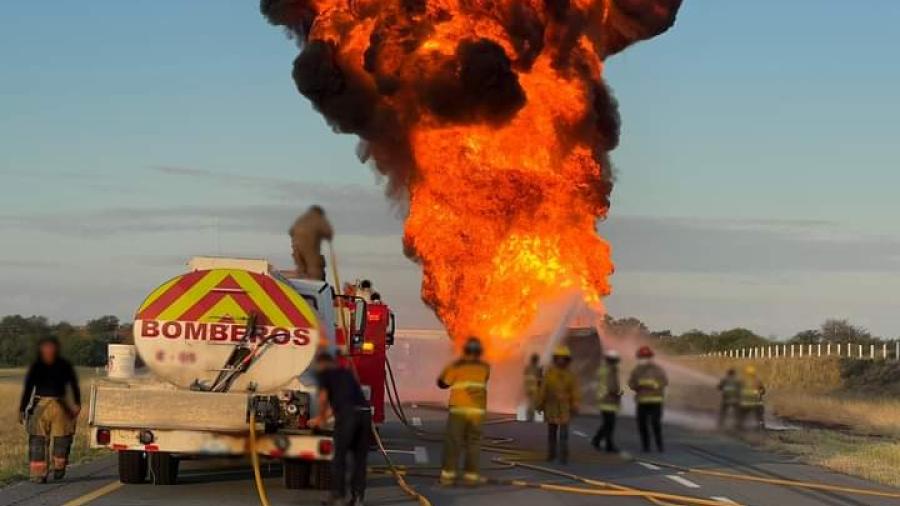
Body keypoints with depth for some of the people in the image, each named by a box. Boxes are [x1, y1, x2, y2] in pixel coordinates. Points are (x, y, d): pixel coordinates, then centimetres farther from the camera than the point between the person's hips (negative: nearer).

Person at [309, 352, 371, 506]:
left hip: (347, 414, -5)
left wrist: (321, 418, 21)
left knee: (340, 456, 6)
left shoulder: (323, 373, 13)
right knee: (360, 457, 12)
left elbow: (323, 397, 3)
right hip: (365, 412, 5)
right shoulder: (346, 372, 31)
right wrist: (323, 417, 48)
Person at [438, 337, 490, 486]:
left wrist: (448, 368, 21)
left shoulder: (457, 366, -2)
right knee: (473, 443, 7)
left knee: (453, 443, 1)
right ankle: (471, 475, 1)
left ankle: (448, 474, -3)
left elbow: (443, 383, 5)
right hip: (477, 410, 2)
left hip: (459, 410, -2)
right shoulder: (484, 367, 7)